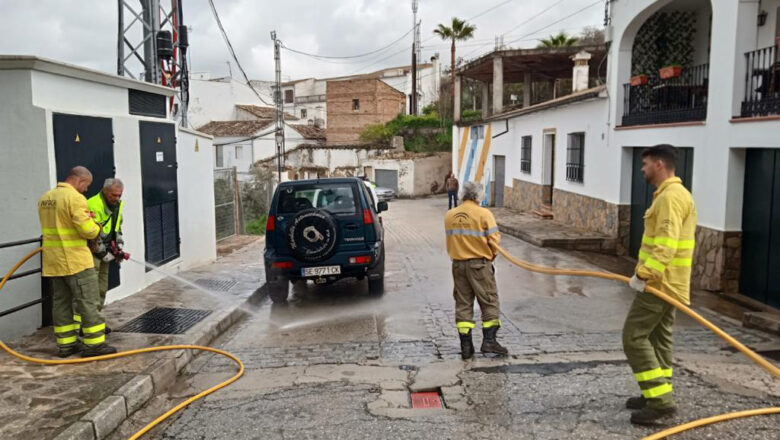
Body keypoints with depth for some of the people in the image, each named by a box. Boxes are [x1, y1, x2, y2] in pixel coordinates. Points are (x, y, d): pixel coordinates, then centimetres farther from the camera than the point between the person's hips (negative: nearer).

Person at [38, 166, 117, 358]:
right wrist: (97, 229, 0)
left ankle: (66, 344, 19)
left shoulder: (45, 198, 12)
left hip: (53, 261, 8)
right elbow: (87, 230, -21)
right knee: (88, 302, -1)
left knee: (61, 302, 13)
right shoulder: (75, 197, -15)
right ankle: (94, 344, 2)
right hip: (75, 260, -8)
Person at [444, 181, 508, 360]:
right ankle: (489, 340, 3)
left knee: (463, 303, 10)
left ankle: (466, 345, 11)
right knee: (489, 301, 8)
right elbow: (494, 240, -9)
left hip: (458, 263, 5)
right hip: (480, 263, -4)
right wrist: (491, 256, 8)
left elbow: (450, 240, 7)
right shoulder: (484, 214, -10)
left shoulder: (449, 215, 3)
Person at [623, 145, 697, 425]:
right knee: (658, 338, 15)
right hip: (666, 281, 11)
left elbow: (666, 244, -28)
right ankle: (658, 395, 24)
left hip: (659, 283, -11)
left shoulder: (671, 196, -18)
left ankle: (661, 401, -6)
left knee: (634, 336, -8)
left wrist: (643, 274, -29)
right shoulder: (673, 194, 16)